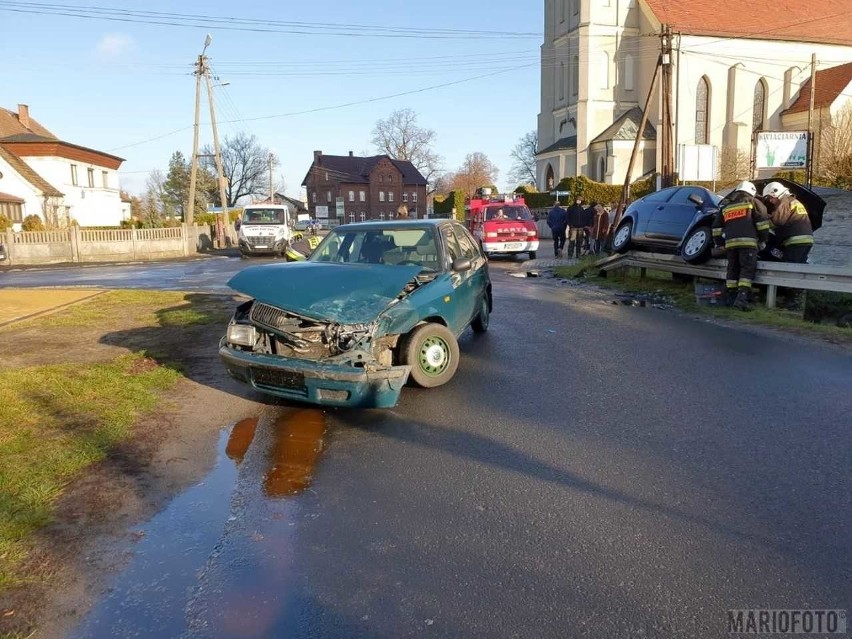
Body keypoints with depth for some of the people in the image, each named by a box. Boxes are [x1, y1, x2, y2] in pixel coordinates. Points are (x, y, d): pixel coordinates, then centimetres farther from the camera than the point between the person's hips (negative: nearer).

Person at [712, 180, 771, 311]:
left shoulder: (726, 207, 24)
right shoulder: (753, 202, 11)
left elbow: (716, 227, 22)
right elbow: (763, 222, 2)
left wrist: (720, 243, 29)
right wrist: (763, 240, 10)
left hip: (730, 242, 4)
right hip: (748, 242, -4)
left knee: (733, 269, 11)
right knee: (748, 269, -6)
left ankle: (732, 297, 10)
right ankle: (742, 297, -18)